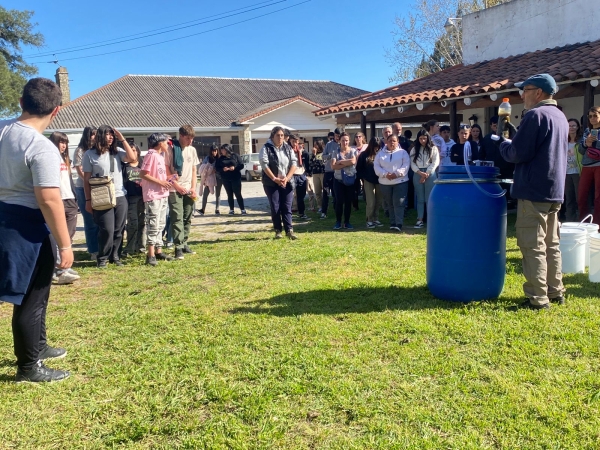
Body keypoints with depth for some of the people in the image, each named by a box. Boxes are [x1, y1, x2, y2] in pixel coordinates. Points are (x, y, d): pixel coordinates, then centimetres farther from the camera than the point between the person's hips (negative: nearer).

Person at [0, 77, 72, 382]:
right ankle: (29, 367, 19)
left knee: (35, 289, 24)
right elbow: (49, 201, -26)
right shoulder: (42, 148, -23)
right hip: (26, 225, -9)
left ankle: (37, 346, 41)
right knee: (31, 296, 5)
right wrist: (65, 245, -19)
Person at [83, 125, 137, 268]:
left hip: (120, 197, 4)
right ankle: (102, 258, 9)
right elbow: (86, 179, -1)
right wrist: (88, 200, -5)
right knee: (107, 230, -6)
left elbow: (132, 158, -9)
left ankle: (115, 256, 20)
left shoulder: (117, 151, 8)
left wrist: (122, 139, -6)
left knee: (119, 229, 8)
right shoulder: (90, 154, -1)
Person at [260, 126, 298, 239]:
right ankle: (278, 231, 9)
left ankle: (289, 230, -1)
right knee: (275, 208, 2)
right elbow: (264, 164, -12)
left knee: (287, 207, 0)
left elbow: (294, 163, 2)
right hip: (271, 183, -3)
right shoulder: (266, 148, -3)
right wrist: (275, 179, -18)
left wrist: (287, 178, -11)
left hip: (287, 182, 3)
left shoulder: (288, 148, 9)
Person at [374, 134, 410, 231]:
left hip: (400, 181, -3)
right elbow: (376, 166, 2)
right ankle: (392, 223, 17)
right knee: (390, 204, 10)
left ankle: (398, 224, -12)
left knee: (398, 203, -10)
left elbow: (406, 165, -5)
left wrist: (396, 174, -17)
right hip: (385, 182, 3)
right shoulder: (380, 153, 10)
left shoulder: (402, 152, 4)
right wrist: (385, 174, -13)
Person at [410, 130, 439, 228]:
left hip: (430, 175, -2)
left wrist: (426, 174, -10)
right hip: (417, 175, 2)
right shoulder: (414, 149, 11)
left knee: (430, 199, -2)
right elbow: (412, 163, 4)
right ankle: (420, 220, 7)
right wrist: (420, 172, -11)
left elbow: (435, 162, -3)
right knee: (420, 199, 5)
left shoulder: (433, 148, 4)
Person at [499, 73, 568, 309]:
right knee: (551, 244, 15)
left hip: (534, 191, -9)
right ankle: (555, 292, 23)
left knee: (533, 246, -5)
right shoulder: (560, 116, 15)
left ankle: (537, 298, -1)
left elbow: (516, 154, -17)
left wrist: (501, 138, 1)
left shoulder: (535, 115, -15)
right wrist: (515, 133, 13)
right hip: (554, 190, 9)